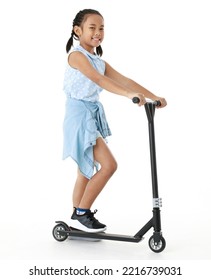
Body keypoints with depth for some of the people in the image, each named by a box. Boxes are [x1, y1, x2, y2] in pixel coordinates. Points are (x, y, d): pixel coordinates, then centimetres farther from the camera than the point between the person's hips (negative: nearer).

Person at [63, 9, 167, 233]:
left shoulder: (99, 61, 13)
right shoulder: (76, 55, -12)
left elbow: (123, 80, 6)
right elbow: (98, 79, -28)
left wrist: (152, 97, -2)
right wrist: (128, 94, -40)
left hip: (93, 114, 9)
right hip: (80, 115, -9)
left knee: (87, 169, 14)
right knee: (108, 165, -14)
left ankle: (77, 217, 26)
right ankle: (82, 214, -2)